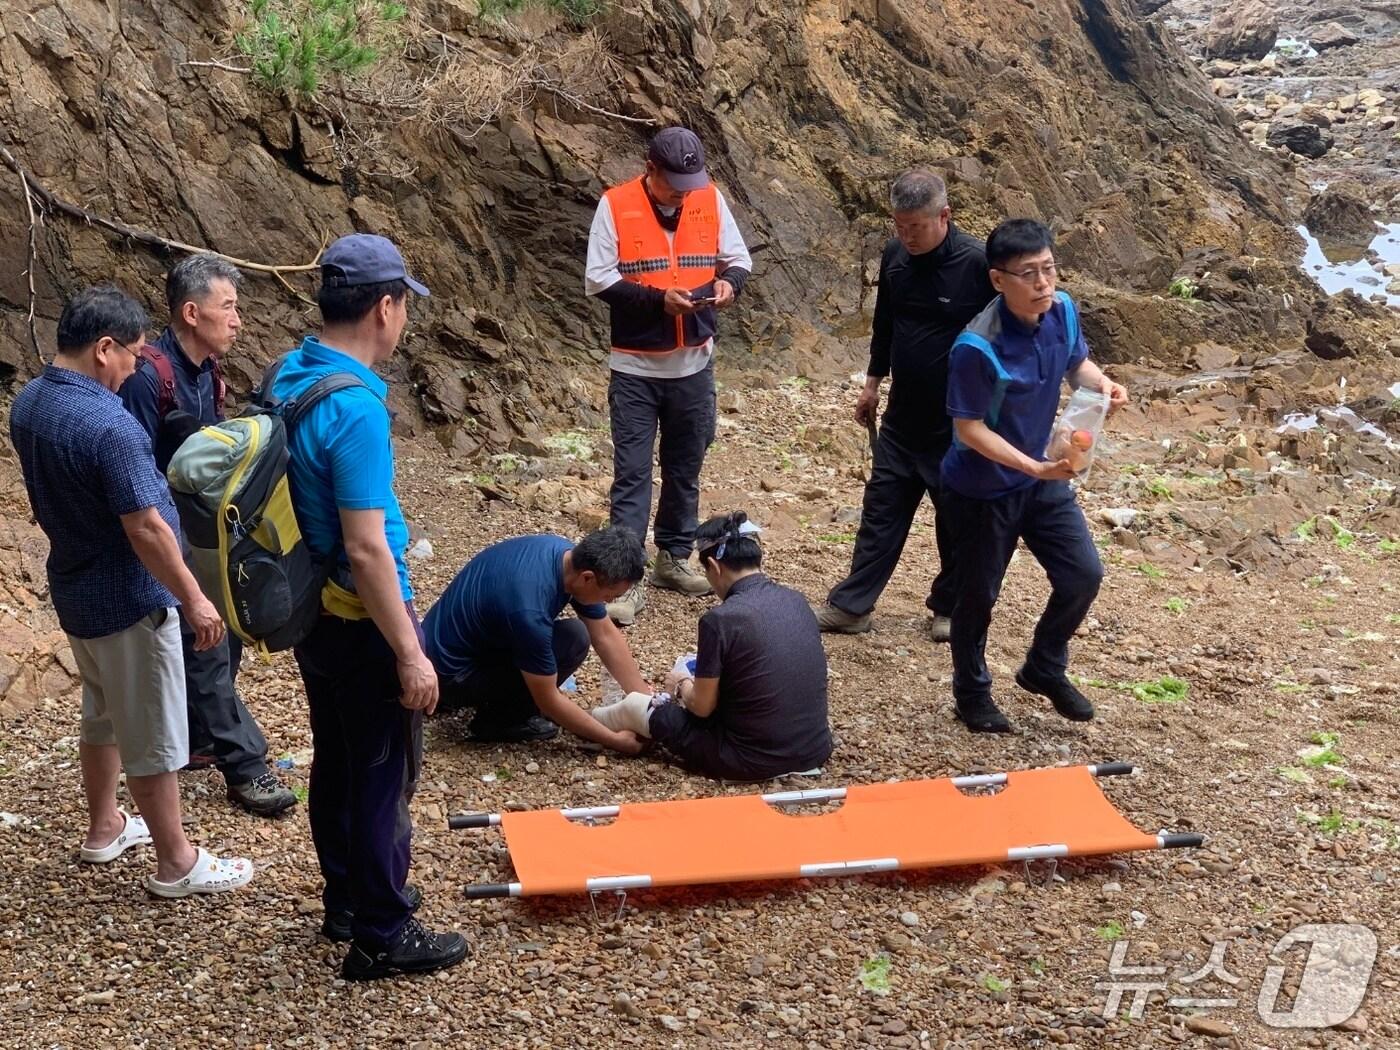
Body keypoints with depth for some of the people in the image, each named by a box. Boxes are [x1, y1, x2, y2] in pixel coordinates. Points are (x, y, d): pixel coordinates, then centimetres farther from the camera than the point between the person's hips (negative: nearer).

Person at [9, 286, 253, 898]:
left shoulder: (29, 403, -1)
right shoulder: (108, 425, -29)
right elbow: (146, 530, -26)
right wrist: (193, 599, -16)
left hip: (74, 588, 9)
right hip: (127, 599, -9)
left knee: (103, 715, 25)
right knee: (153, 736, 4)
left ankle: (104, 828, 40)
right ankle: (176, 864, 16)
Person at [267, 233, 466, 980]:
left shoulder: (287, 377, 0)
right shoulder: (355, 407, -27)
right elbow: (365, 550, -27)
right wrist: (411, 654, -21)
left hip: (309, 611, 9)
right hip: (360, 623, -9)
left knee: (336, 763, 21)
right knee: (382, 778, 6)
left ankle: (348, 900, 38)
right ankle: (382, 937, 18)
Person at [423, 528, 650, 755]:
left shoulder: (568, 554, -10)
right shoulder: (529, 611, -34)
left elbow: (606, 636, 2)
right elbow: (549, 701, -21)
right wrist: (614, 740, -11)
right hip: (449, 671, -9)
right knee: (573, 640, -20)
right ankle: (499, 719, -2)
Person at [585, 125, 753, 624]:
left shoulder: (710, 199, 0)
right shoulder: (615, 205, -10)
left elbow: (739, 259, 8)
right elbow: (598, 279, -12)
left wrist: (728, 282, -16)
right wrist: (658, 299, -22)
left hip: (694, 363, 4)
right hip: (635, 365, -4)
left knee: (685, 467, 15)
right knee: (632, 474, -3)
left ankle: (674, 558, 31)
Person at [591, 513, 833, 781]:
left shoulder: (721, 619, -17)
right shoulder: (796, 601, 2)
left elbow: (702, 706, -7)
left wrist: (682, 686, 15)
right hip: (816, 751, 6)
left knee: (635, 704, 18)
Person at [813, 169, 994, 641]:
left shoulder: (977, 264, -19)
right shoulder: (894, 255, -1)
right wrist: (873, 381, 18)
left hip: (957, 422, -5)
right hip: (903, 414, 5)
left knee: (957, 518, 9)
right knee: (881, 509, 8)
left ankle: (950, 609, 25)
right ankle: (851, 606, 14)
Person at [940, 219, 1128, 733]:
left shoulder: (1063, 311, -10)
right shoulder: (977, 348, -31)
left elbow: (1076, 362, 9)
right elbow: (969, 428, -25)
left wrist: (1103, 383, -12)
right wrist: (1031, 467, -31)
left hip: (1043, 477, 6)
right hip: (983, 489, -6)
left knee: (1083, 575, 7)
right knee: (978, 595, 11)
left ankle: (1044, 670, 32)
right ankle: (972, 692, 34)